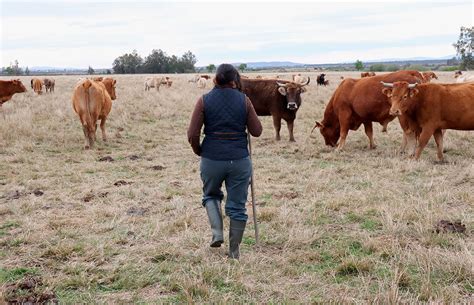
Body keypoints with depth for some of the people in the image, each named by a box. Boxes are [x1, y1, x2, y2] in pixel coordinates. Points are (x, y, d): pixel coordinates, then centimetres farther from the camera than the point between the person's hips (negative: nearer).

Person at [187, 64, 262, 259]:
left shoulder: (204, 100, -4)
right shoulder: (244, 100, -2)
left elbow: (192, 135, -6)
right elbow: (257, 131, 2)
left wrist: (199, 151, 12)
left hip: (211, 159, 0)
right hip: (240, 160, 0)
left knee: (211, 195, 26)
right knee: (237, 205, 11)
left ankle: (217, 233, 7)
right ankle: (234, 251, 17)